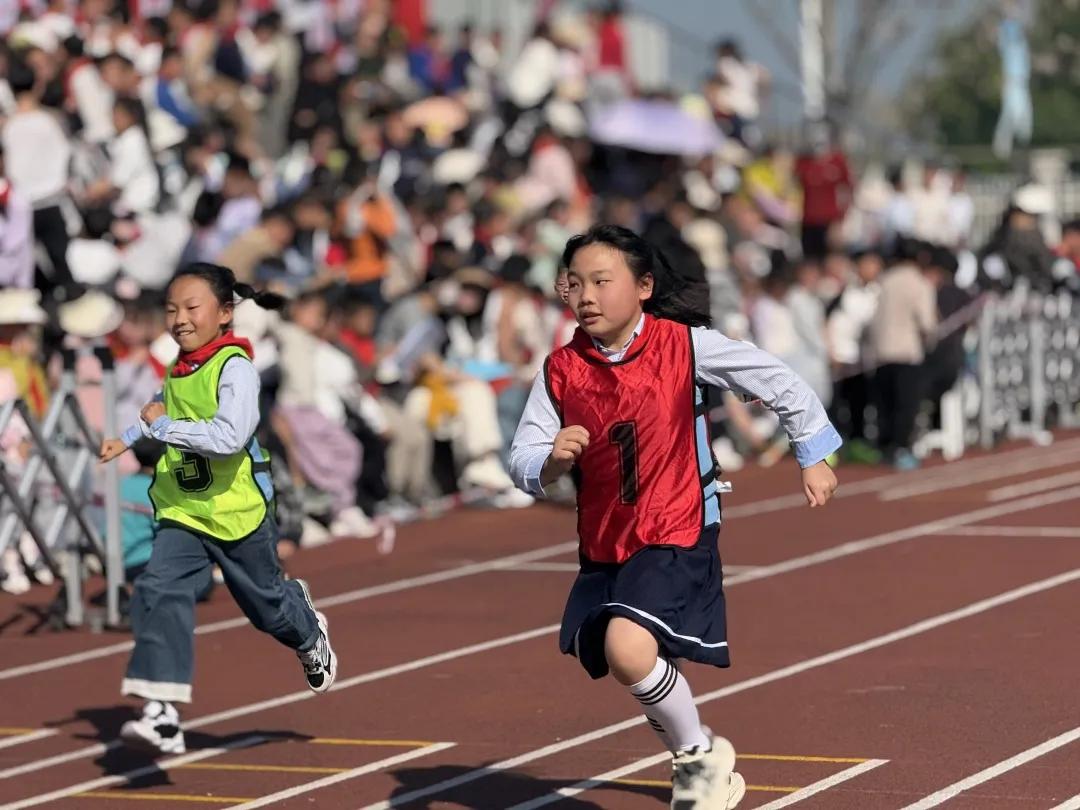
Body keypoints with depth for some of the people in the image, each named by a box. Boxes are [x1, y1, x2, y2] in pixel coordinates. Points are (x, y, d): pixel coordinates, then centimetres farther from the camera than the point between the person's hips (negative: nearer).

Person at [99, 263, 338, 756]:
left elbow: (230, 436, -35)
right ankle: (162, 715, -23)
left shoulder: (235, 368, -19)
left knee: (266, 601, 16)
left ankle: (310, 637, 53)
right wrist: (127, 438, 26)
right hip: (182, 512, 5)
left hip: (237, 511, -5)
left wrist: (164, 426, -31)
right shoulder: (177, 371, 5)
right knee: (160, 591, -17)